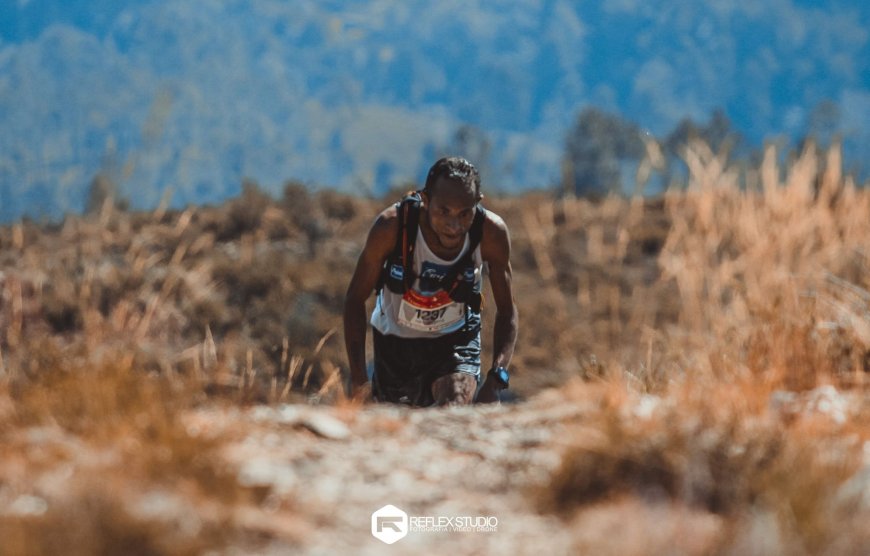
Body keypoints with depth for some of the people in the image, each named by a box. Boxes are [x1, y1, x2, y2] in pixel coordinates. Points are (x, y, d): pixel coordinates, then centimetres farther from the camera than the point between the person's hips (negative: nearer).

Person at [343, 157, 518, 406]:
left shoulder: (492, 233, -25)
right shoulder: (391, 226, -28)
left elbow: (506, 311, -11)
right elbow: (355, 299, -15)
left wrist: (496, 380, -25)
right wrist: (358, 380, -20)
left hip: (457, 339, -1)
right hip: (394, 337, 1)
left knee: (455, 413, -27)